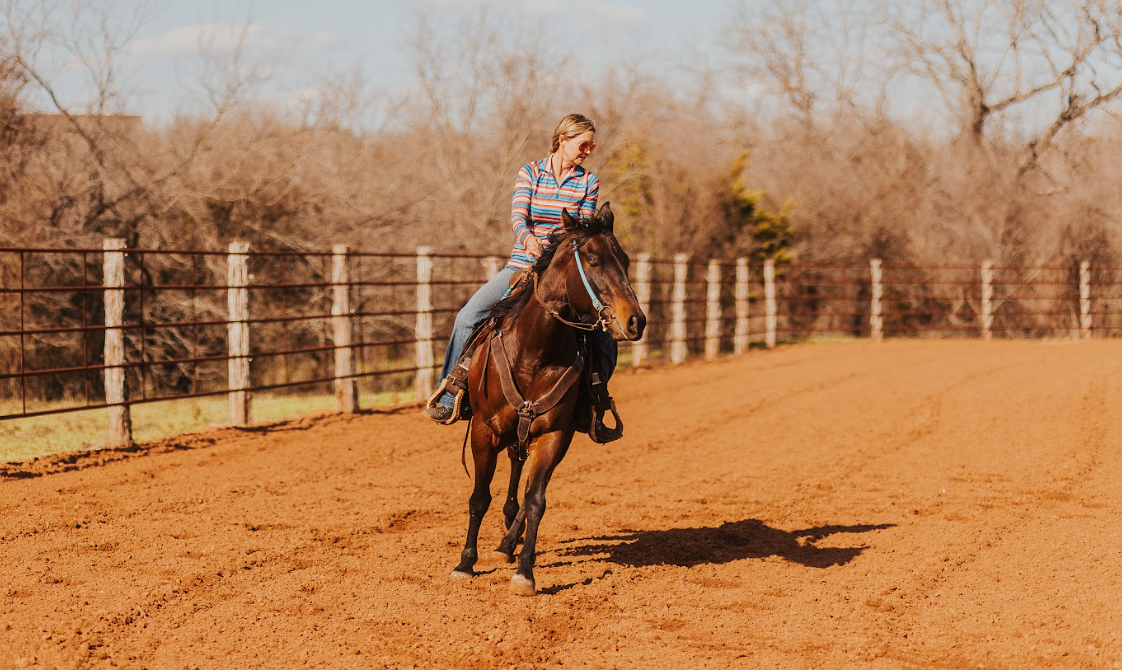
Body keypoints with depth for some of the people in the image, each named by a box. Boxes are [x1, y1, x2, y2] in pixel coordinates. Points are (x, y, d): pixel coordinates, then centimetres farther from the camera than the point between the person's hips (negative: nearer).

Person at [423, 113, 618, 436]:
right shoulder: (530, 173, 1)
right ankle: (449, 400, -10)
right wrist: (527, 237, -35)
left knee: (605, 339, -11)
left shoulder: (589, 183, 5)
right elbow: (518, 215, -13)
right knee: (468, 316, -19)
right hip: (522, 264, -1)